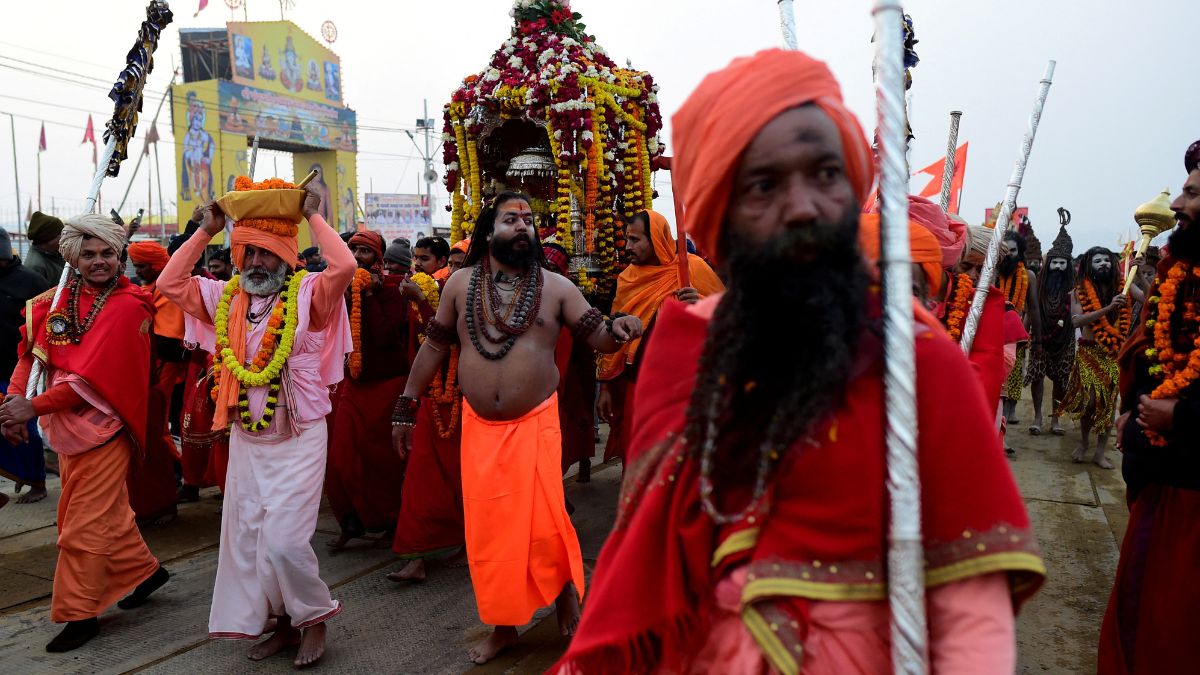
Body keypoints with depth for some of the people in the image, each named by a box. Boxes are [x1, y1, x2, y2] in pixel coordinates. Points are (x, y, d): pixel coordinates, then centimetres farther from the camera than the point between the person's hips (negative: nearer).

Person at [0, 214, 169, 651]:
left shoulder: (128, 307, -15)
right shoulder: (57, 300, 5)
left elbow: (94, 377, -20)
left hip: (104, 428, -7)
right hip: (67, 427, 7)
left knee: (85, 525, 1)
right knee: (107, 511, 19)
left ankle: (78, 613, 13)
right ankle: (144, 570, 37)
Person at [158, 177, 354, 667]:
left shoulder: (307, 295, -10)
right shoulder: (227, 298, 7)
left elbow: (345, 266, -27)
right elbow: (169, 283, 7)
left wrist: (313, 217, -15)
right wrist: (205, 232, 4)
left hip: (298, 439, -6)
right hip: (245, 440, 6)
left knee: (284, 541, -10)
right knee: (245, 538, 11)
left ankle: (315, 617, 16)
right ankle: (283, 622, 29)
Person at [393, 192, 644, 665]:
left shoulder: (556, 287, 0)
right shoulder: (461, 283, 3)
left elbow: (598, 338, -1)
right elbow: (434, 345, 9)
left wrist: (618, 329, -25)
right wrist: (407, 405, 8)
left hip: (535, 423, -2)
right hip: (479, 426, 2)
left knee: (542, 521, -9)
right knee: (487, 529, 7)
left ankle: (565, 589, 22)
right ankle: (503, 623, 25)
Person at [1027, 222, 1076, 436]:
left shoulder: (1071, 284, -1)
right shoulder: (1040, 281, -3)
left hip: (1064, 337, 1)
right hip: (1041, 334, -1)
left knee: (1060, 377, 5)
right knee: (1038, 374, -3)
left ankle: (1055, 418, 14)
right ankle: (1037, 416, 7)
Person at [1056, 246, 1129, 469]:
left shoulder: (1122, 286, 2)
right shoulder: (1081, 291, -5)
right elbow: (1076, 321, -18)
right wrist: (1108, 308, -27)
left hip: (1115, 352, 2)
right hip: (1089, 351, -2)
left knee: (1109, 400, 2)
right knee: (1090, 399, -3)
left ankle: (1100, 452, 13)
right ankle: (1084, 442, 24)